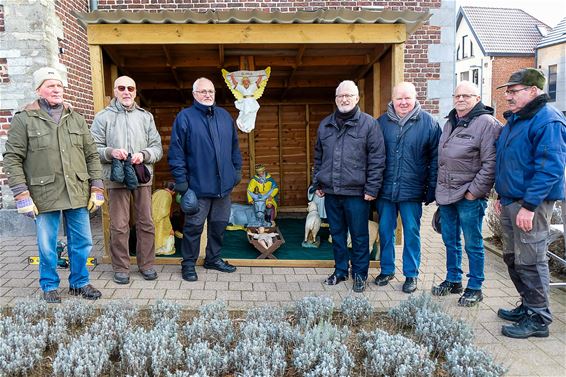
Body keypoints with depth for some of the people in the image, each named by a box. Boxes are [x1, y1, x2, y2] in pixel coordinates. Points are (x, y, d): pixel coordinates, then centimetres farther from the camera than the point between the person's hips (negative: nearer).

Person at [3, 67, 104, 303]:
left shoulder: (76, 119, 11)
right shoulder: (24, 120, 0)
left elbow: (91, 155, 12)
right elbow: (12, 159, -2)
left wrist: (97, 187, 5)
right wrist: (21, 194, -10)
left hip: (77, 193, 3)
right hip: (44, 195, -3)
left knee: (81, 242, 10)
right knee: (47, 246, 7)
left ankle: (79, 282, 29)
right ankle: (50, 286, 27)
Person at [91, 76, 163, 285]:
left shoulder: (146, 116, 12)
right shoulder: (103, 117, 5)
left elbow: (157, 148, 9)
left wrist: (144, 155, -11)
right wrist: (110, 152, -17)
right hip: (116, 178, -2)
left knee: (146, 223, 7)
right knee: (119, 226, 2)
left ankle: (146, 264, 21)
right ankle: (121, 268, 15)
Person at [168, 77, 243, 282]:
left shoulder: (225, 116, 11)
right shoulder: (185, 117, -5)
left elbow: (234, 146, 18)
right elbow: (176, 152, -9)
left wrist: (237, 169, 14)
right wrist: (180, 179, -12)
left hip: (223, 184, 5)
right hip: (198, 186, -5)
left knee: (219, 224, 14)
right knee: (194, 226, 2)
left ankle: (213, 258, 30)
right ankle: (188, 263, 18)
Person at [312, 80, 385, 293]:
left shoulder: (369, 124, -3)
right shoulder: (325, 125, 12)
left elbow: (377, 159, -6)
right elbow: (318, 157, 19)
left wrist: (372, 188, -10)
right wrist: (318, 183, 14)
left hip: (356, 192, -4)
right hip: (330, 192, 5)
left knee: (359, 235, 5)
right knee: (337, 233, 14)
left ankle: (359, 274, 20)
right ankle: (340, 271, 29)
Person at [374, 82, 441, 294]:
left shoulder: (428, 123, -1)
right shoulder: (381, 123, 5)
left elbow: (435, 158, -1)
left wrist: (431, 188, -5)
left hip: (412, 191, -2)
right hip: (385, 190, 3)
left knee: (412, 233, 6)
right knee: (385, 231, 11)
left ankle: (411, 274, 21)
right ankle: (387, 270, 28)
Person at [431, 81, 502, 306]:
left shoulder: (486, 123, -12)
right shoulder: (450, 123, 14)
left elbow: (490, 163, -17)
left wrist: (474, 191, -17)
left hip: (469, 197, -8)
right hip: (446, 194, 8)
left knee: (473, 244, 4)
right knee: (450, 241, 17)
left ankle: (475, 288, 17)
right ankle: (453, 281, 32)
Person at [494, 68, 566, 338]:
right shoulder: (514, 120, 15)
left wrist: (529, 205, -24)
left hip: (531, 205, -10)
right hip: (510, 202, 10)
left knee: (530, 262, -3)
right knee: (512, 258, 16)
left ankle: (538, 319, 11)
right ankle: (528, 306, 32)